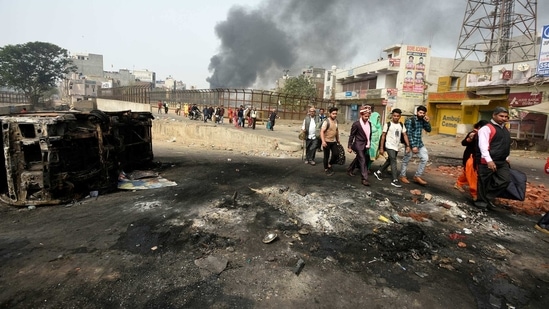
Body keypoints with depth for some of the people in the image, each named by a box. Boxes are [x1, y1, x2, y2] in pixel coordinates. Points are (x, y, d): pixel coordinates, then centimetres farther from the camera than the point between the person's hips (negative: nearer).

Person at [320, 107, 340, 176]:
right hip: (327, 141, -6)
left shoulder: (336, 121, 6)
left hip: (334, 141, 6)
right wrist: (323, 141, -32)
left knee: (336, 154, 3)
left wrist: (338, 139, 21)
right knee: (326, 156, 5)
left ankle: (330, 165, 28)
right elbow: (322, 131, -22)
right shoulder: (326, 121, -16)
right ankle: (326, 169, 22)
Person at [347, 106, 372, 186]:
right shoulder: (356, 124, -13)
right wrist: (349, 147, -9)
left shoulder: (369, 123, 4)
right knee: (363, 161, -10)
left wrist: (369, 144, 12)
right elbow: (351, 136, -9)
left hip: (366, 145, 6)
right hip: (359, 145, -6)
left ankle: (349, 170, 41)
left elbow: (370, 134, 13)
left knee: (358, 159, 19)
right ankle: (364, 179, -6)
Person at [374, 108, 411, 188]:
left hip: (396, 147, 6)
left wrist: (408, 146, -2)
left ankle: (378, 172, 31)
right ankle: (394, 180, -6)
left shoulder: (401, 125, 7)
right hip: (389, 146, -6)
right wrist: (381, 148, -8)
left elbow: (405, 135, 8)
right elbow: (383, 136, -6)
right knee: (393, 162, -10)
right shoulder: (388, 124, -7)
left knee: (389, 161, 15)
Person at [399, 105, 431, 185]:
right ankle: (402, 176, 22)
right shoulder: (410, 120, -15)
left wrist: (427, 122, -5)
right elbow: (408, 134, -19)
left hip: (420, 143, 7)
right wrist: (413, 146, -21)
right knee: (406, 160, 6)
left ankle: (417, 176, 11)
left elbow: (428, 130, 13)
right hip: (411, 143, -7)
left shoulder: (422, 120, 6)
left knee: (425, 158, 1)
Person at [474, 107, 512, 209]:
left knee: (505, 180, 0)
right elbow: (483, 145, -20)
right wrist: (489, 160, -27)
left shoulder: (505, 130, 17)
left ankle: (488, 197, 14)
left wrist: (506, 157, 22)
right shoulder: (487, 128, -11)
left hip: (502, 162, 8)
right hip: (487, 162, -8)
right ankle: (481, 201, 16)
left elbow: (506, 145, 28)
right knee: (484, 182, 1)